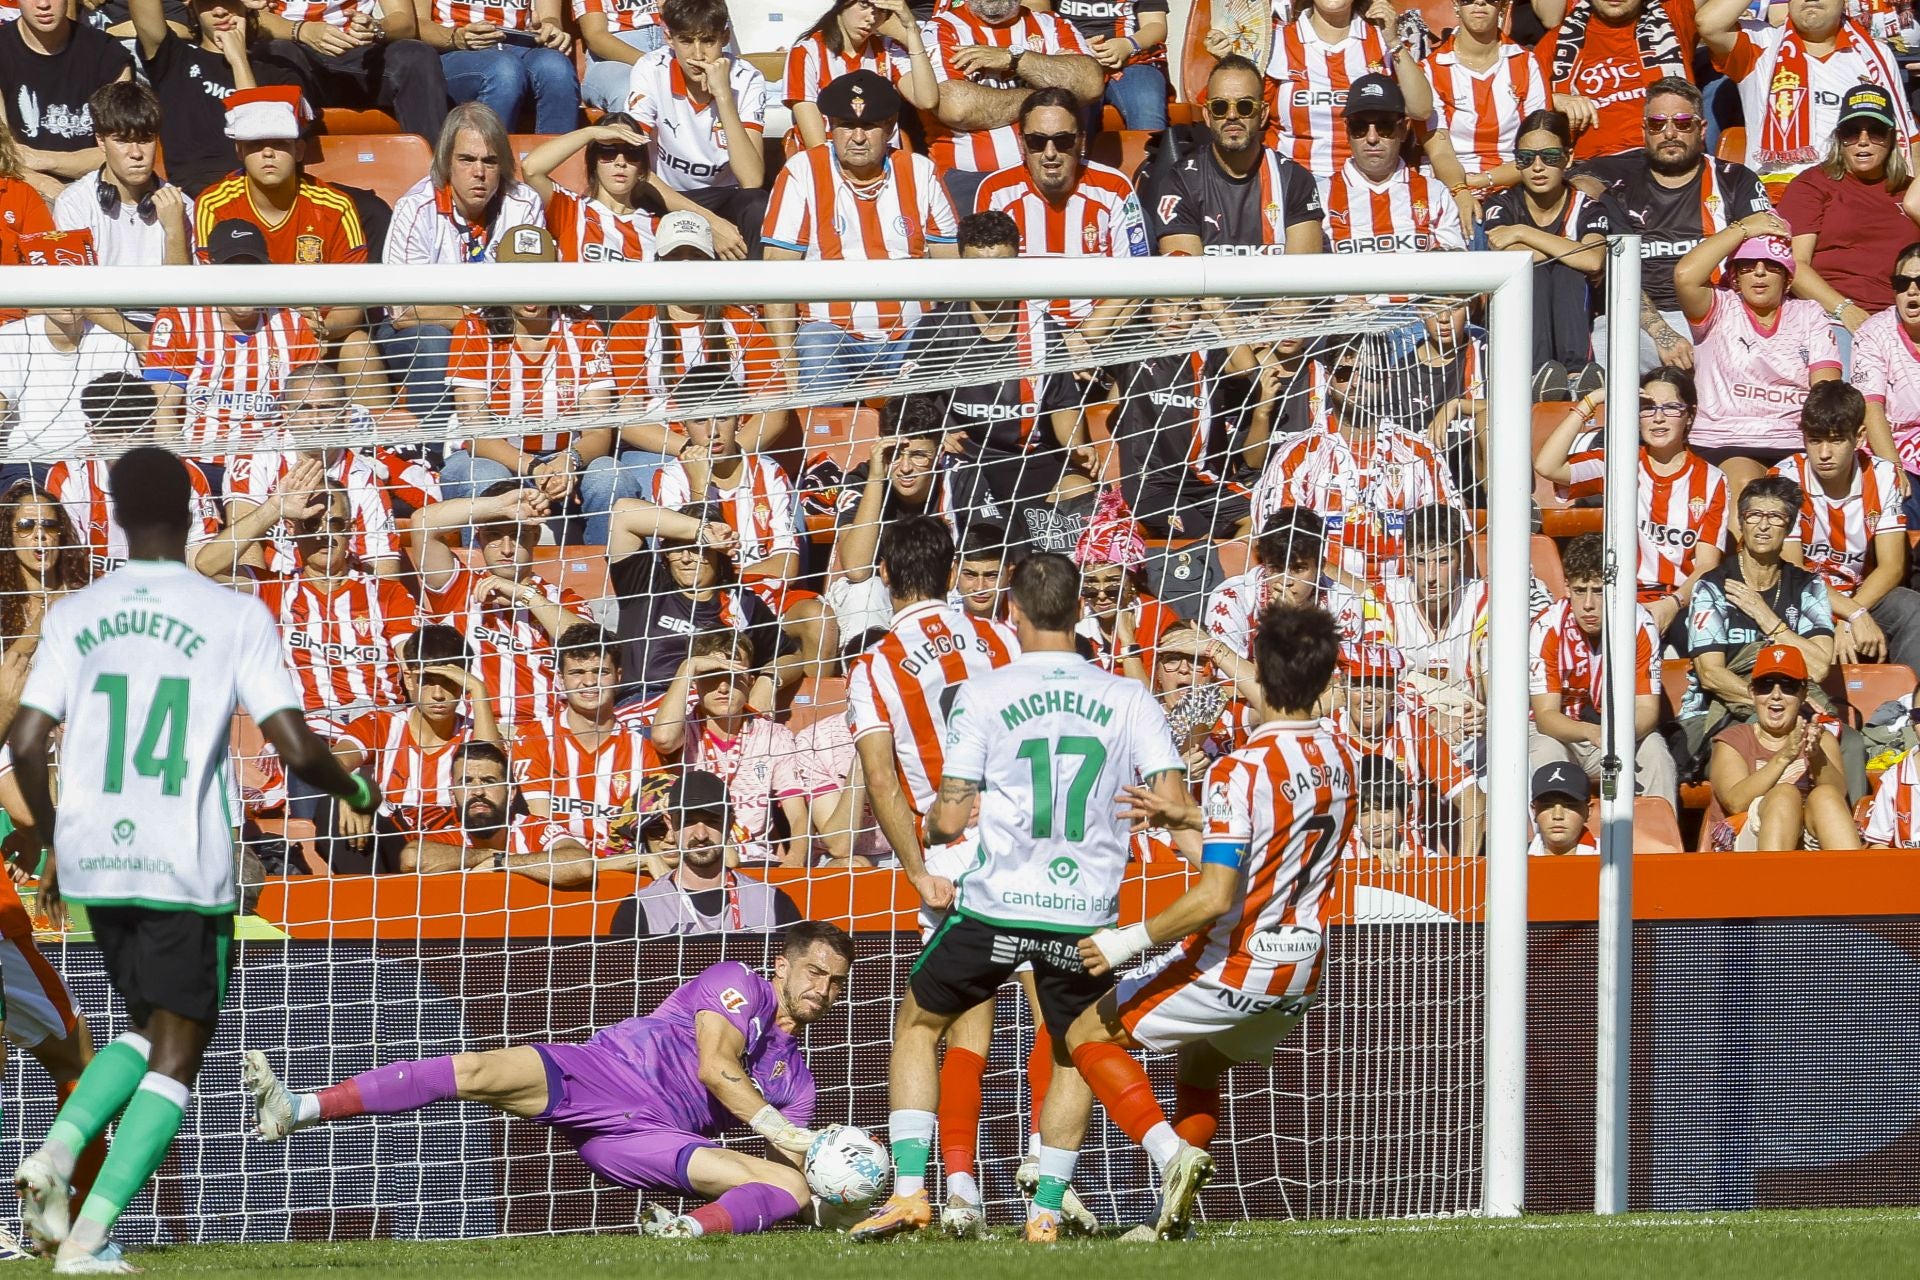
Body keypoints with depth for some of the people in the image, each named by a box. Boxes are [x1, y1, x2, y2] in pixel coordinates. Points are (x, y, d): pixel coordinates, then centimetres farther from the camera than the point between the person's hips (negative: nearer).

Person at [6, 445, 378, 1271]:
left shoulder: (74, 617, 5)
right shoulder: (236, 618, -4)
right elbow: (295, 747, -9)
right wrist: (356, 792, 13)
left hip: (94, 863, 4)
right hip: (185, 868, -4)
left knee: (149, 1030, 23)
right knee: (175, 1060, 5)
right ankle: (89, 1236, -8)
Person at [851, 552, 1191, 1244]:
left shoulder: (981, 695, -3)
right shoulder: (1127, 699, 3)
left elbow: (951, 816, -2)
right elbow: (1173, 805, -4)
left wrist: (929, 829, 18)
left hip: (997, 903, -2)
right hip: (1087, 913, 2)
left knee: (917, 1024, 20)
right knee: (1072, 1056, 23)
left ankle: (909, 1189, 10)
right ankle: (1046, 1211, 14)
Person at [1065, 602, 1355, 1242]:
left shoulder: (1241, 771, -23)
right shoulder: (1339, 758, 0)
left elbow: (1215, 898, -28)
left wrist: (1128, 941, -19)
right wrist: (1190, 817, 17)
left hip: (1232, 966, -7)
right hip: (1301, 972, 7)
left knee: (1089, 1034, 10)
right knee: (1197, 1066, 31)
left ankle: (1171, 1152, -11)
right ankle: (1176, 1217, 19)